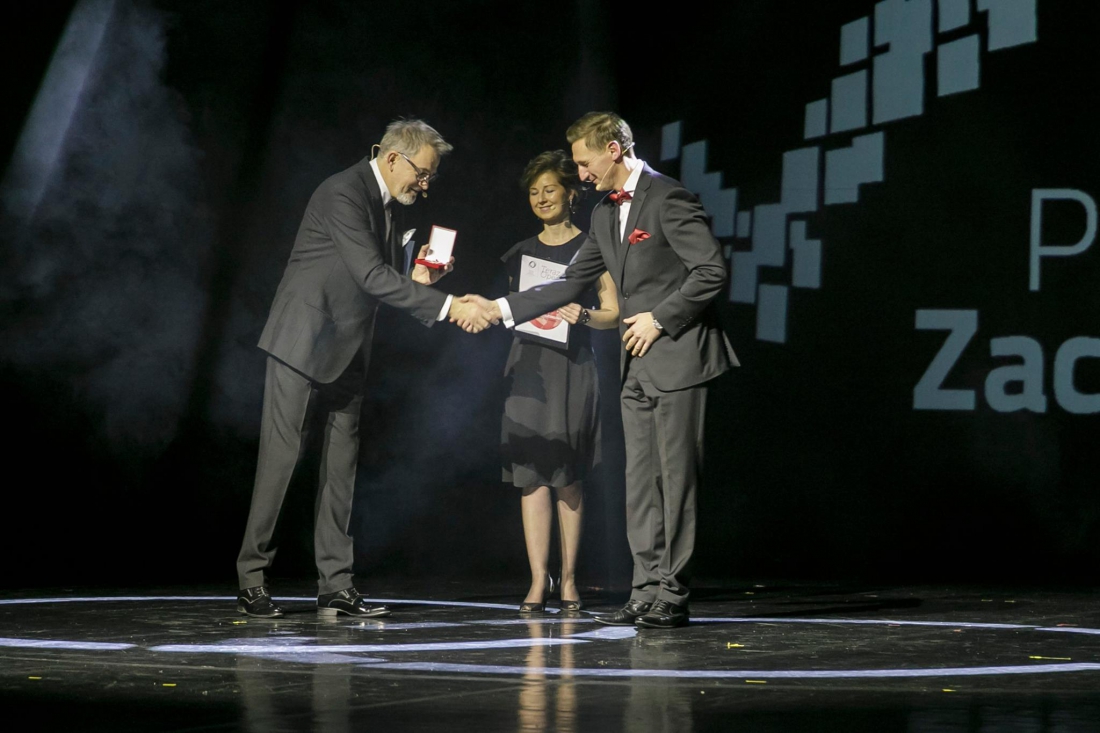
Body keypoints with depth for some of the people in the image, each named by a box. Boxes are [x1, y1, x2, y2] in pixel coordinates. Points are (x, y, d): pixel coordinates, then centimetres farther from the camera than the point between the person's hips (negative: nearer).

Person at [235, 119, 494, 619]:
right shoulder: (343, 193, -19)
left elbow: (388, 279, 16)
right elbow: (371, 276, -27)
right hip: (302, 341, -9)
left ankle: (335, 586, 8)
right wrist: (447, 307, -30)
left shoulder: (387, 205, 10)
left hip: (346, 351, 9)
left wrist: (419, 277, -6)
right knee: (280, 456, -6)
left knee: (341, 465, 6)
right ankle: (251, 579, 1)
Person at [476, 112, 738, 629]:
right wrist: (502, 309, 13)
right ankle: (647, 591, 12)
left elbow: (711, 270, -17)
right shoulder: (605, 214, 15)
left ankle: (672, 595, 0)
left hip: (678, 357, -9)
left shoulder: (667, 199, -12)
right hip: (638, 366, 9)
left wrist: (659, 319, -14)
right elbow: (573, 283, 19)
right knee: (640, 482, 8)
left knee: (676, 477, -4)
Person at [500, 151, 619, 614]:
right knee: (531, 472, -4)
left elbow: (613, 314, 1)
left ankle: (568, 578, 7)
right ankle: (539, 579, -4)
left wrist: (583, 315, -16)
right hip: (528, 364, 3)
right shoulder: (521, 253, 15)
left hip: (571, 366, -3)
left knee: (568, 478, -1)